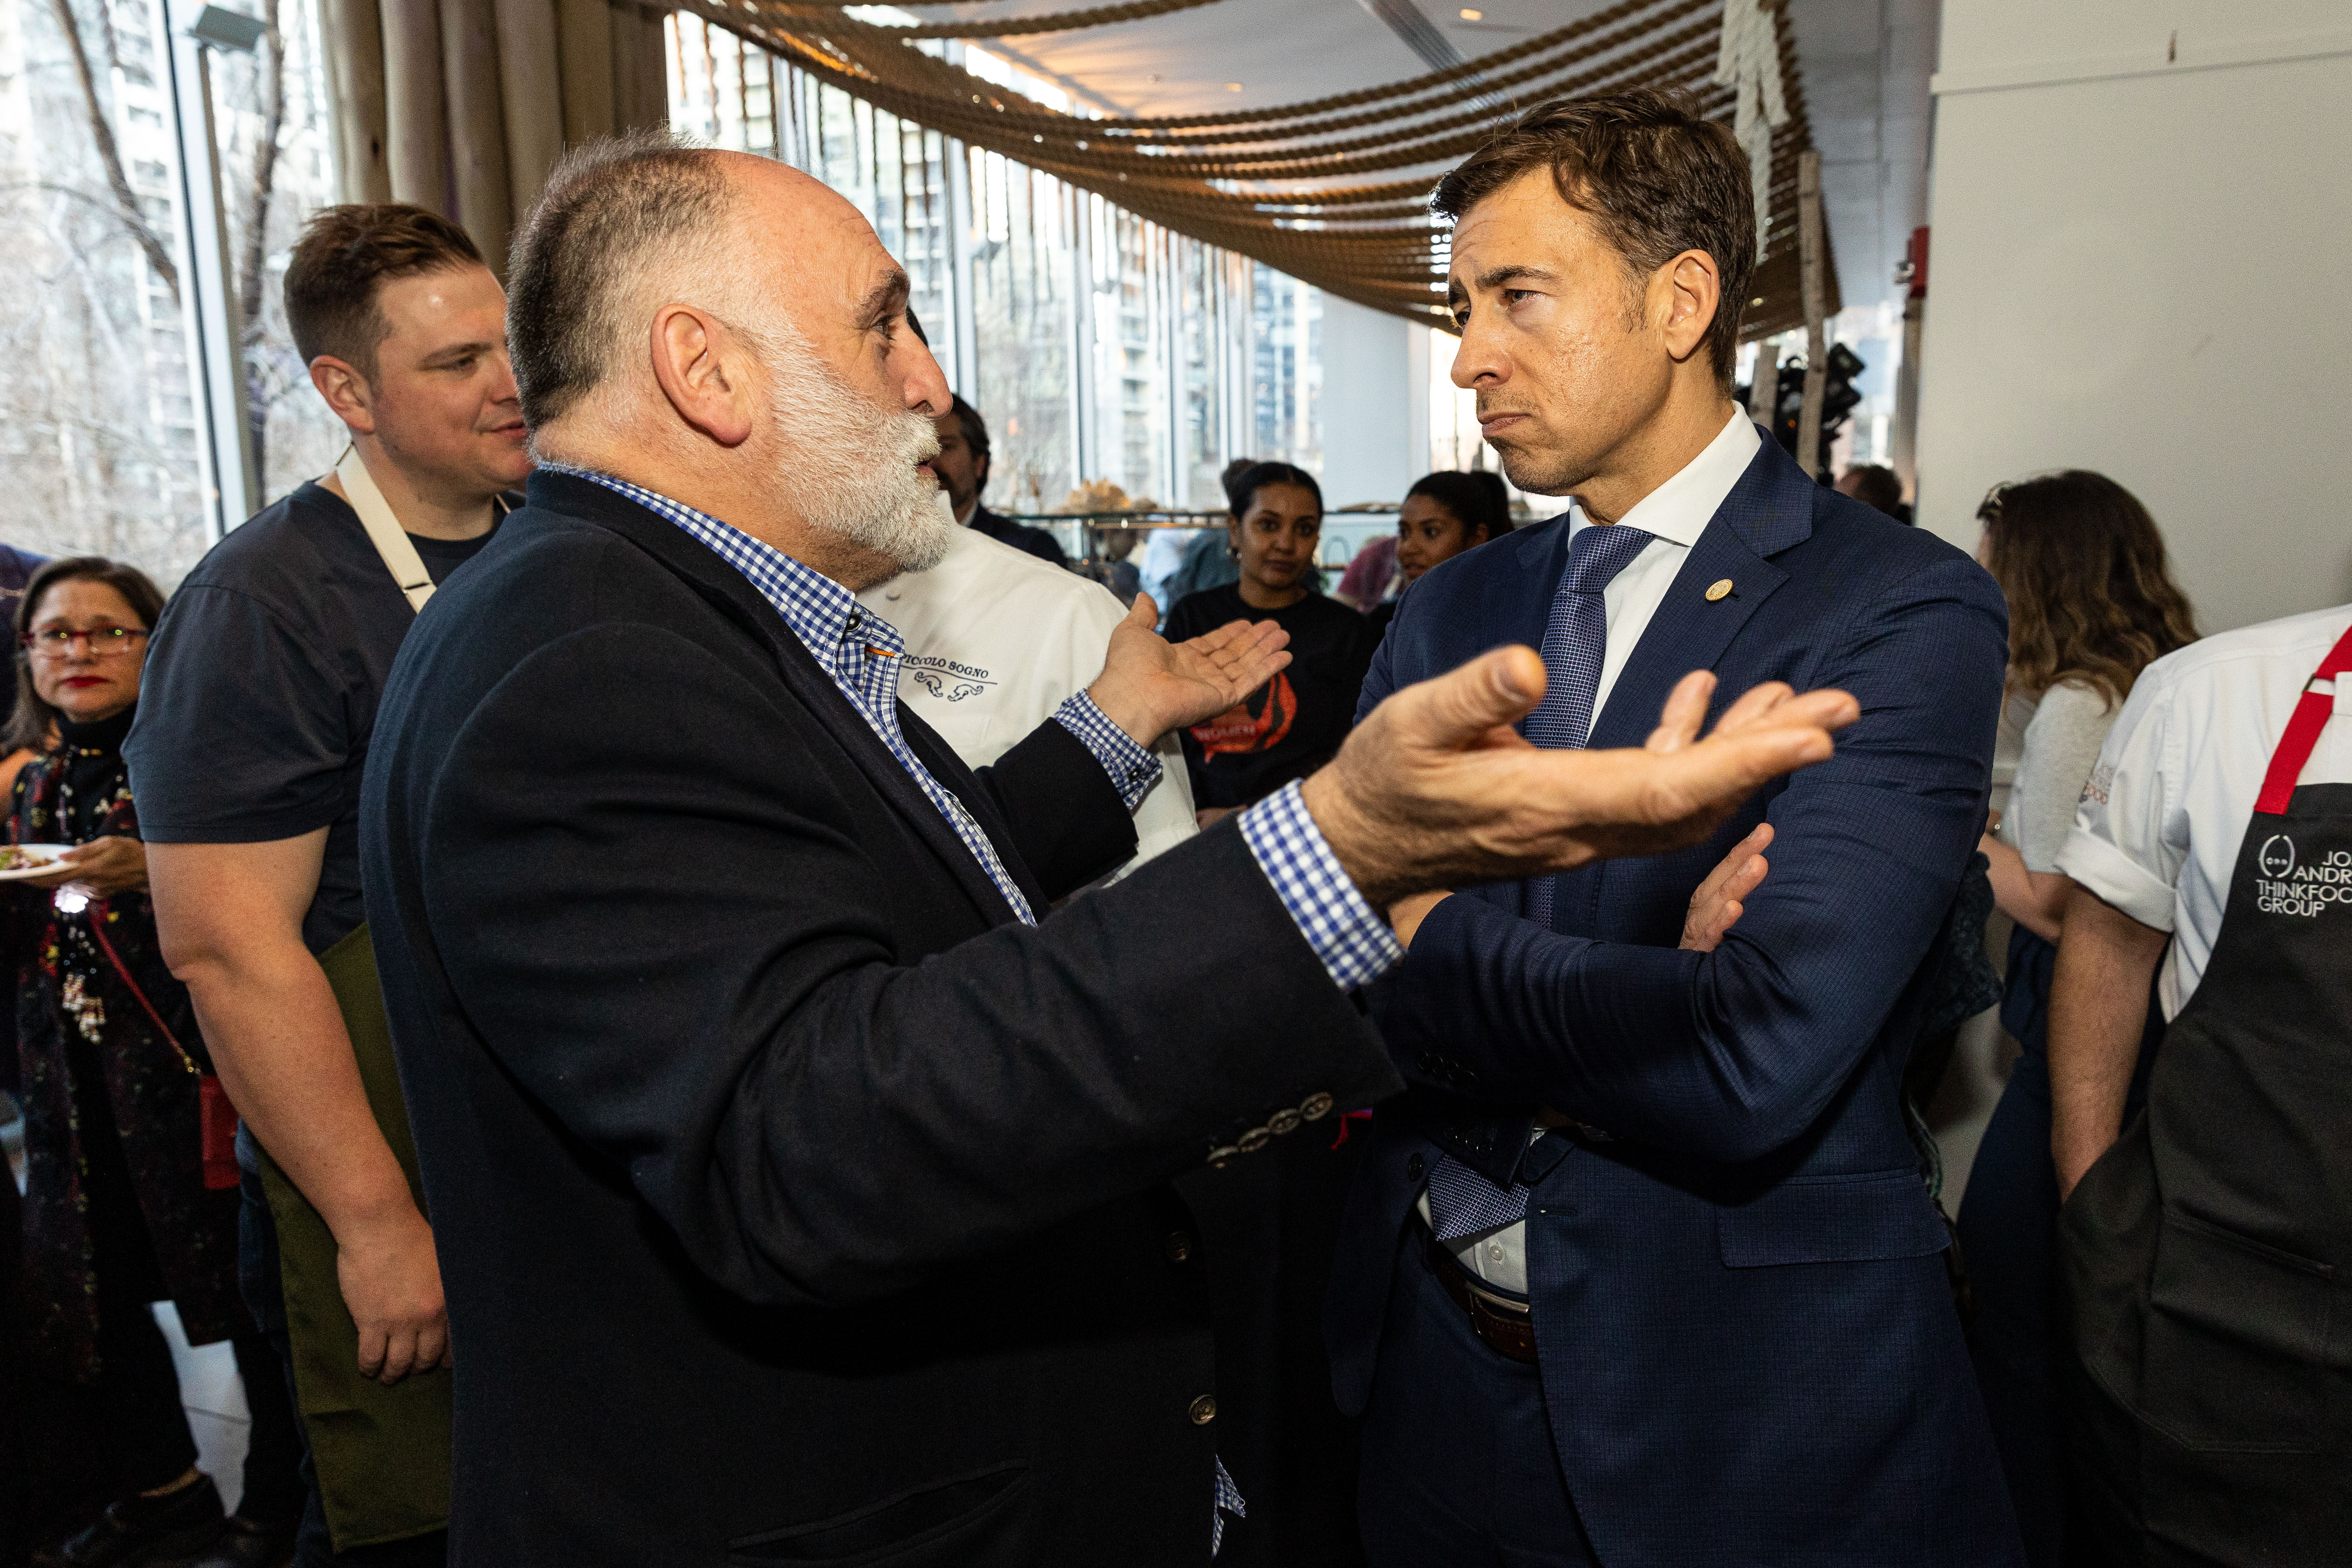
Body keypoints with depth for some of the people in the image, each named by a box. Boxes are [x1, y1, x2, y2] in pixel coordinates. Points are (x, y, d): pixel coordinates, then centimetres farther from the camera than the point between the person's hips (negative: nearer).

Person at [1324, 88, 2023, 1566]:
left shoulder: (1904, 611, -15)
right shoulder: (1450, 610, 3)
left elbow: (1757, 1065, -26)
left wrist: (1435, 948, -13)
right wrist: (1626, 982, -20)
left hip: (1736, 1401, -4)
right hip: (1435, 1350, 5)